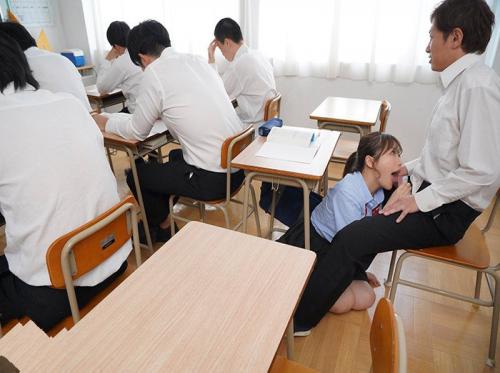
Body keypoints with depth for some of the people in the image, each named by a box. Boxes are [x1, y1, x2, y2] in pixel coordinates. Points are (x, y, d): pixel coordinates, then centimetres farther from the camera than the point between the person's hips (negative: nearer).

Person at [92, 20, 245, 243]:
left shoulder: (154, 73, -9)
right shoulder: (197, 60, 10)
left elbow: (137, 131, 1)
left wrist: (105, 122, 18)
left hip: (212, 178, -8)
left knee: (136, 175, 13)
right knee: (175, 156, 32)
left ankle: (163, 229, 34)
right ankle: (164, 214, 46)